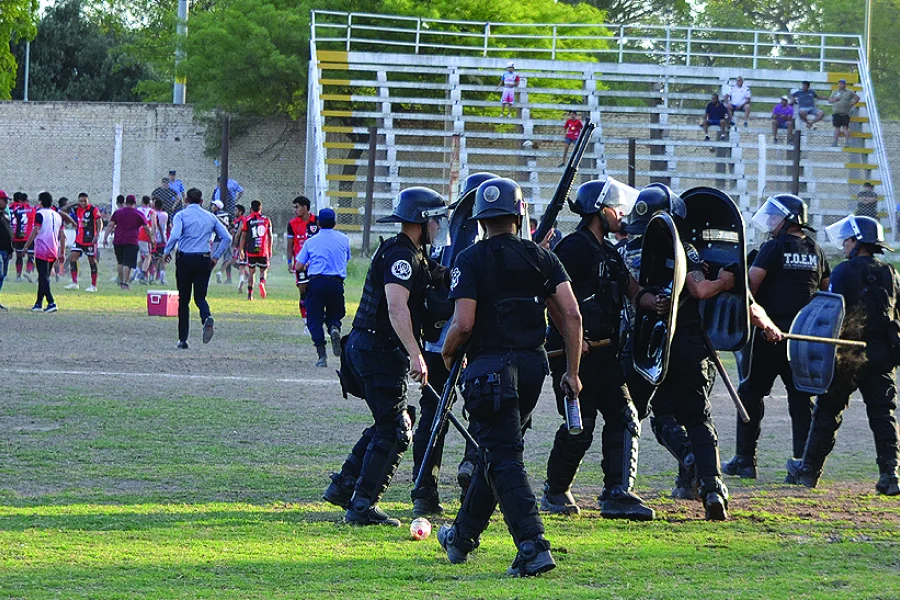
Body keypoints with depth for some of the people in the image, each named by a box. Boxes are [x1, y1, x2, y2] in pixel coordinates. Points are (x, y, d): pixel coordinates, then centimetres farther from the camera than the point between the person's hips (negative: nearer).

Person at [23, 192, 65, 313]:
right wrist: (62, 253, 18)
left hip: (42, 251, -7)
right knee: (44, 277, 15)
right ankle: (38, 304, 18)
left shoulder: (40, 214, -7)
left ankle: (51, 303, -19)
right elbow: (62, 236, 14)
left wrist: (26, 246, -10)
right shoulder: (57, 216, 14)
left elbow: (35, 231, -15)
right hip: (54, 252, 7)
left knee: (43, 278, -7)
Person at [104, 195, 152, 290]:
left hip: (118, 241, 3)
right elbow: (146, 228, 7)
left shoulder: (117, 212, 10)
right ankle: (125, 283, -12)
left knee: (120, 262, 17)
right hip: (131, 242, -3)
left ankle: (120, 281, 23)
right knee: (128, 263, -5)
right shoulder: (138, 214, 4)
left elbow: (110, 225, 2)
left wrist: (105, 237, 2)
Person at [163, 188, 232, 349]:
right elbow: (227, 237, 5)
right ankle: (207, 318, -25)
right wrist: (216, 256, 12)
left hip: (185, 259, -2)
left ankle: (183, 339, 6)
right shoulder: (210, 217, 9)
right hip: (204, 260, 2)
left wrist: (167, 251, -3)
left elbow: (175, 235, -19)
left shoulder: (181, 215, -3)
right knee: (200, 296, 9)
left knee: (183, 299, 7)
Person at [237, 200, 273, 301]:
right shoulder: (266, 219, 4)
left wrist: (241, 250, 9)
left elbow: (243, 237, 1)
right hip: (263, 250, 0)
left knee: (252, 271, 9)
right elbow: (270, 236, 8)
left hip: (251, 250, 0)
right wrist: (270, 250, 18)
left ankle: (250, 294, 6)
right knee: (263, 270, 11)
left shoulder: (247, 220, 0)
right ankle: (262, 282, -21)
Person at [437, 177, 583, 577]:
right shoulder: (542, 258, 6)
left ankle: (533, 546, -19)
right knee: (495, 451, 19)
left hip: (490, 365, -5)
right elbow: (571, 315, 0)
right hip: (533, 364, 5)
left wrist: (448, 353, 7)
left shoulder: (471, 261, -6)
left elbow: (463, 323, -14)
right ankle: (464, 536, 33)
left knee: (504, 459, -5)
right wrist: (572, 372, 7)